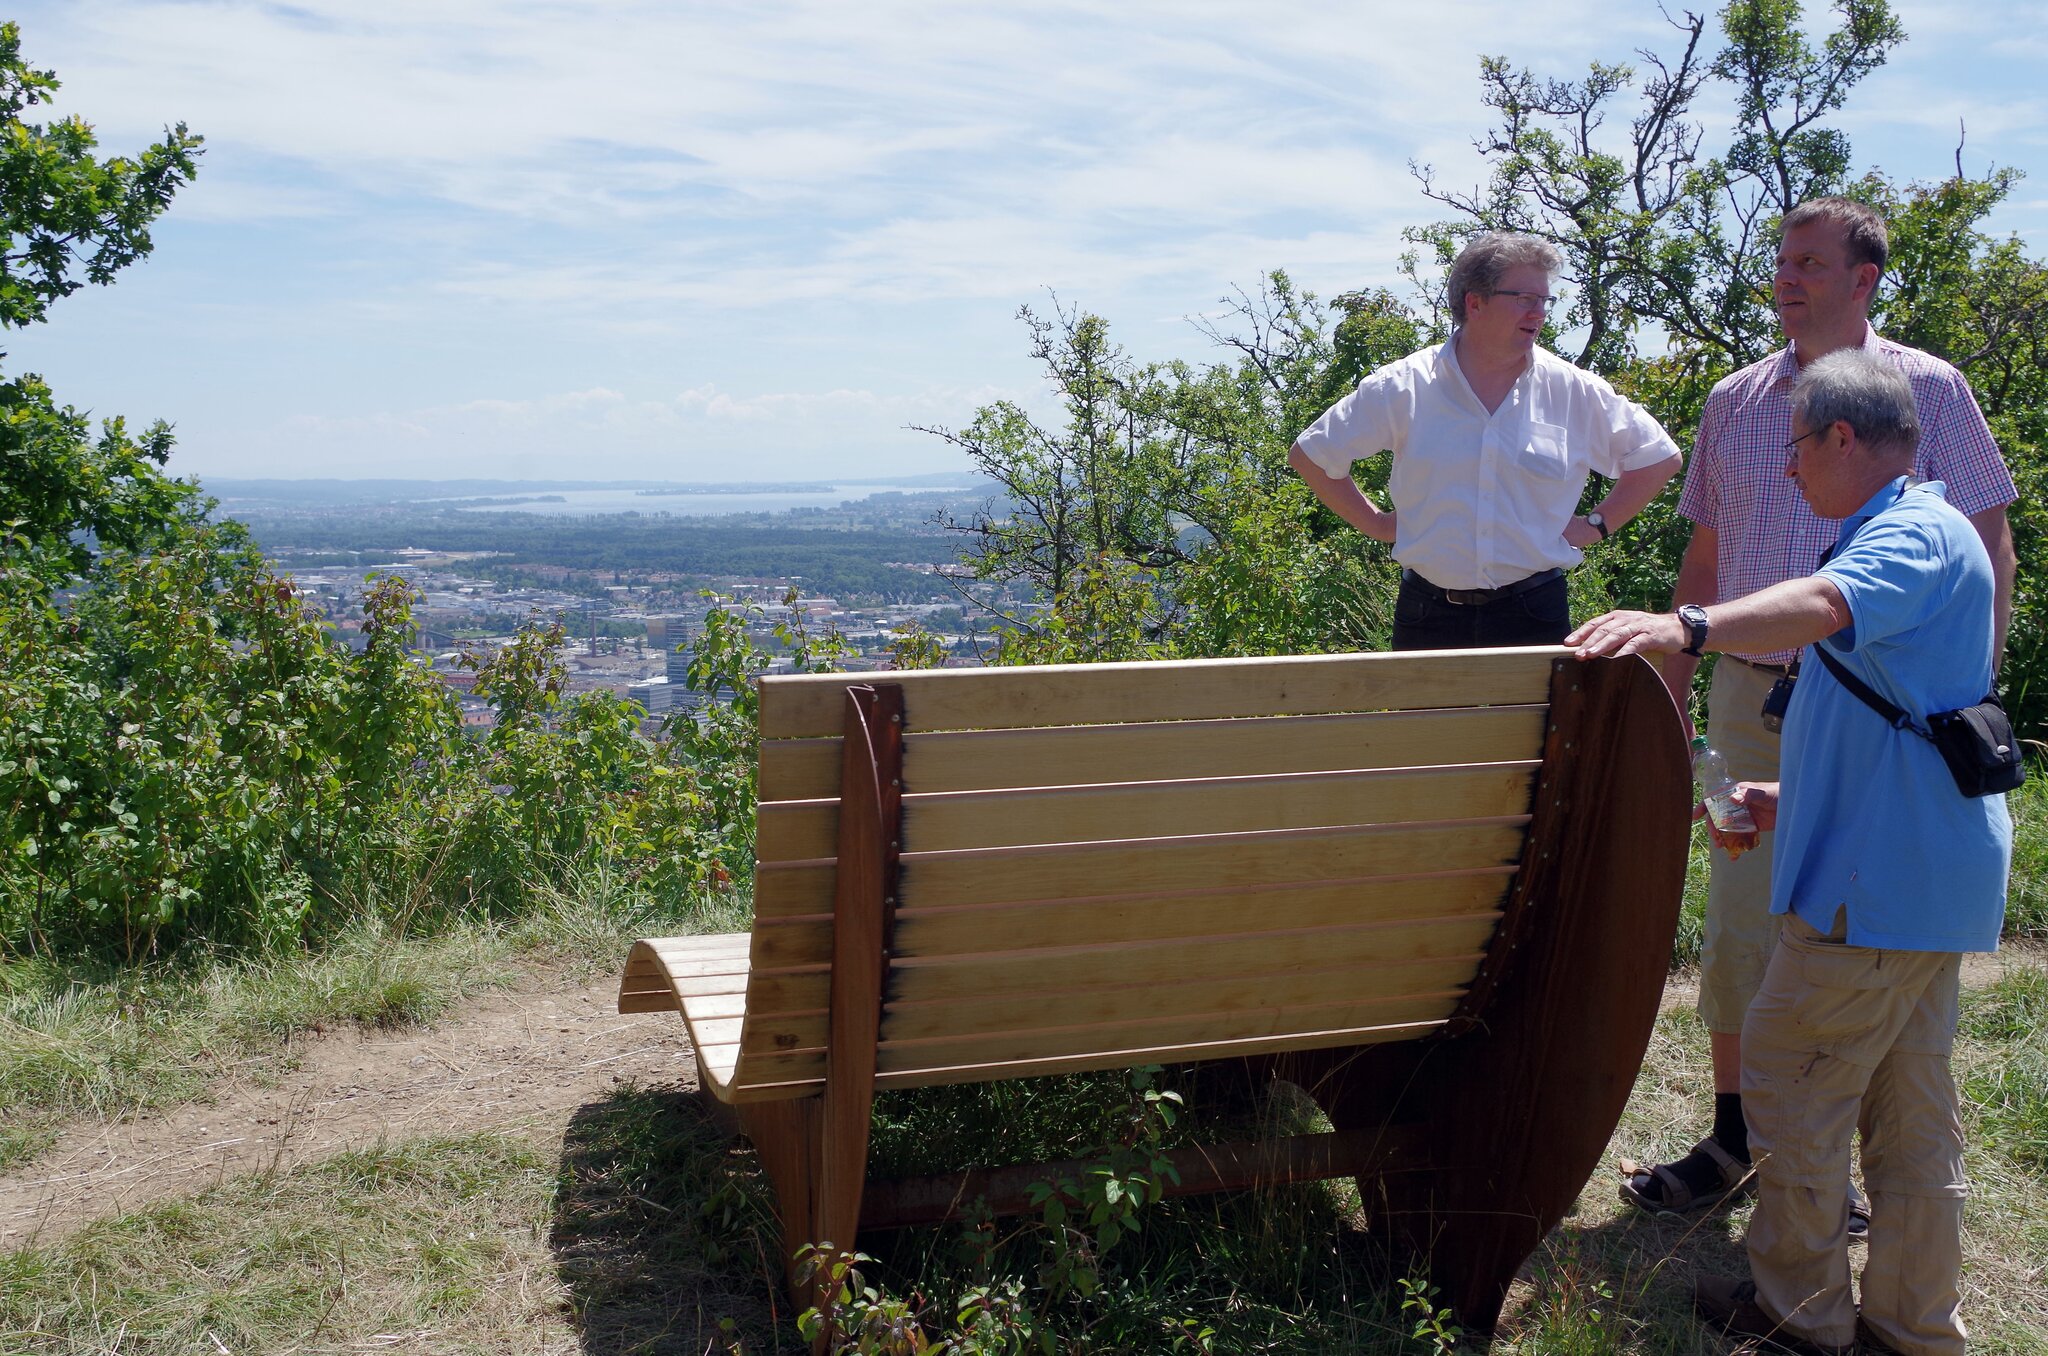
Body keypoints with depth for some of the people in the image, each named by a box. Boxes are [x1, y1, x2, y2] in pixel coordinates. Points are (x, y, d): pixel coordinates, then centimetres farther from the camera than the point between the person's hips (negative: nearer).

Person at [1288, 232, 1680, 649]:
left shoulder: (1574, 392, 2)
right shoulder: (1402, 388, -2)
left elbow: (1658, 457, 15)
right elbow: (1308, 455, 6)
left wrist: (1596, 525, 6)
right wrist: (1376, 523, 2)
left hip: (1534, 614, 1)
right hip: (1426, 613, -1)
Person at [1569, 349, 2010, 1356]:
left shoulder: (1915, 533, -15)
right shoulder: (1910, 536, 20)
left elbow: (1828, 603, -40)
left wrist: (1688, 628, -56)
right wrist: (1795, 797, 20)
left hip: (1880, 883, -11)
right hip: (1926, 872, 11)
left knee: (1786, 1076, 0)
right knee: (1909, 1096, 17)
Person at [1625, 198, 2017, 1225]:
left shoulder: (1928, 390, 0)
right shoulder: (1735, 401, 10)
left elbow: (1988, 551, 0)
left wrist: (1971, 693, -8)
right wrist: (1671, 684, 10)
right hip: (1756, 694, 3)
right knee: (1739, 925, 5)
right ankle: (1734, 1133, 20)